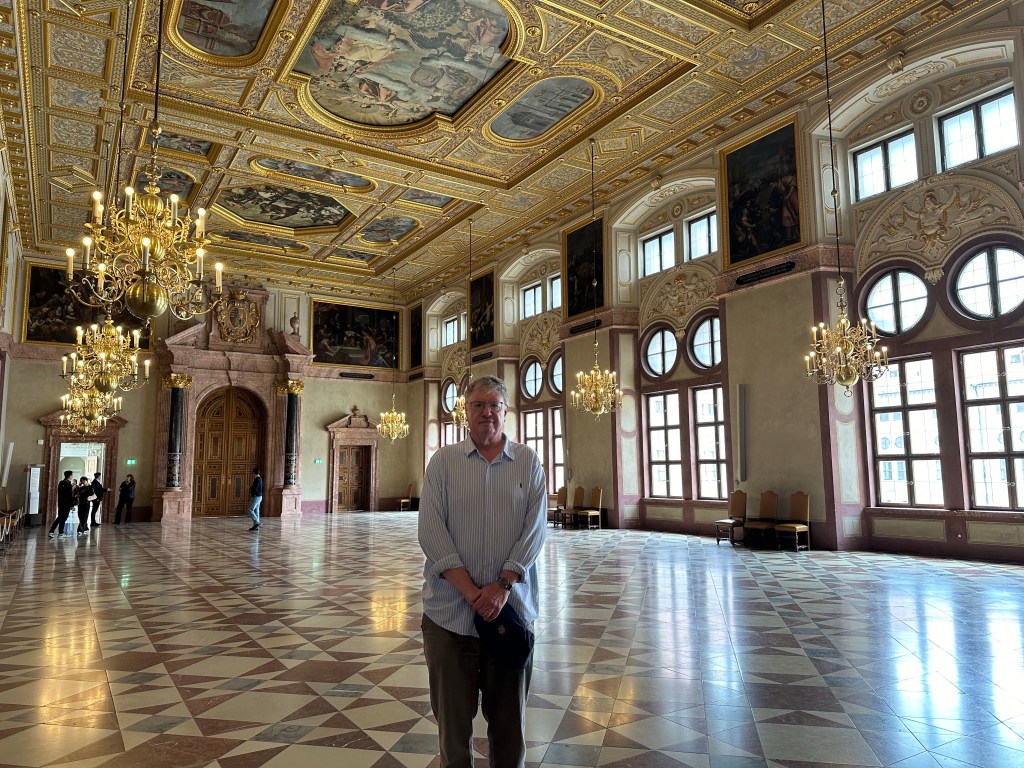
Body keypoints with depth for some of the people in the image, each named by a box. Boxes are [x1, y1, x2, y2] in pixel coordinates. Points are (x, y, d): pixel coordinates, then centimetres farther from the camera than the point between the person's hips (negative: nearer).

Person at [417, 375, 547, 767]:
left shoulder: (528, 461, 5)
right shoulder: (443, 461, 3)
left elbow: (535, 529, -3)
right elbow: (431, 530, -6)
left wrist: (503, 586, -14)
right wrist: (470, 590, -14)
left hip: (512, 607, 1)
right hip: (450, 609, 0)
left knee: (508, 713, 13)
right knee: (452, 710, 11)